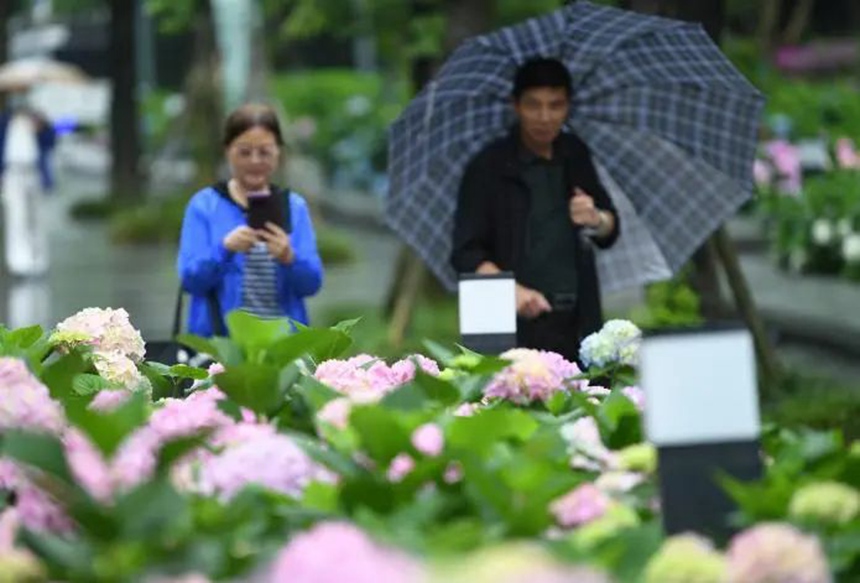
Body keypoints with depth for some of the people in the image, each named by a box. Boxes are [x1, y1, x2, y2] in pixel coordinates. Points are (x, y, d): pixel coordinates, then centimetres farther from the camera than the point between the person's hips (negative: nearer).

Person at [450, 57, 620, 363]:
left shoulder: (575, 155, 12)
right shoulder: (489, 168, -2)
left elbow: (611, 232, 18)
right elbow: (466, 253, -5)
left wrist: (597, 220, -5)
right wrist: (512, 291, -21)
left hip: (578, 325, 4)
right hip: (520, 328, -4)